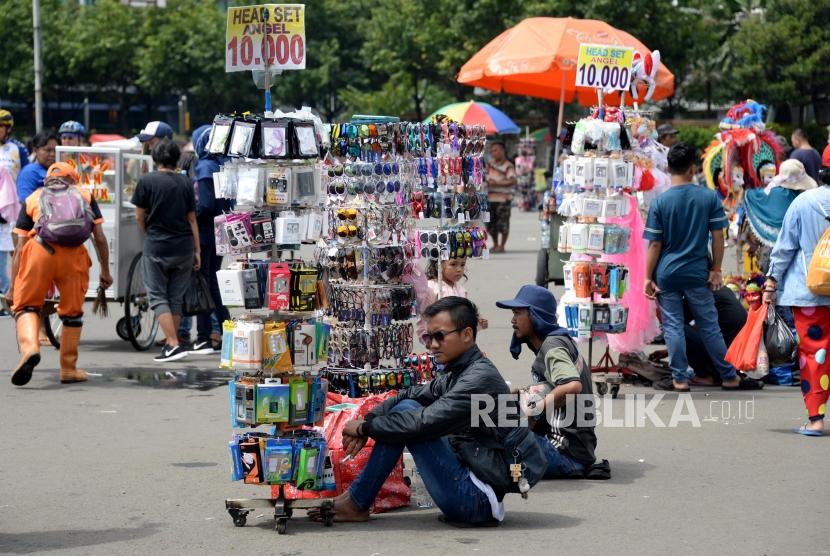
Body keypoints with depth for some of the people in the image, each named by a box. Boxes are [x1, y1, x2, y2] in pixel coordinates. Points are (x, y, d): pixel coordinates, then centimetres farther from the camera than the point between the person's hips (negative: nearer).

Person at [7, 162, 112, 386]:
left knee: (26, 305, 9)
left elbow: (20, 247, 19)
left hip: (39, 250, -1)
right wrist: (105, 271, 31)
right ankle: (68, 369, 24)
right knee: (73, 312, 17)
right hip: (74, 252, 1)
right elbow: (100, 238, 20)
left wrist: (13, 287, 20)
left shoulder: (33, 198, 25)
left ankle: (29, 347, -18)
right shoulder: (84, 195, 28)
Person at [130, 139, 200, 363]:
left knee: (158, 297, 2)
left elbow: (140, 217, 1)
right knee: (176, 298, 11)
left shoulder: (146, 181, -4)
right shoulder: (185, 183, 5)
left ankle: (173, 344, -10)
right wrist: (197, 251, 11)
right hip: (183, 247, 3)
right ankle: (170, 343, 13)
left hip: (157, 246, -3)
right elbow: (192, 219, 7)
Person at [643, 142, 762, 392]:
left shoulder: (659, 202, -8)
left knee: (673, 327, 7)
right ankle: (729, 377, 17)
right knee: (709, 326, 10)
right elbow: (718, 237, -3)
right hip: (697, 274, 1)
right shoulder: (709, 197, -5)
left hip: (667, 275, -1)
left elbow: (655, 244, -6)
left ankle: (680, 378, 10)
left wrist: (649, 278, 0)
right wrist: (716, 270, 6)